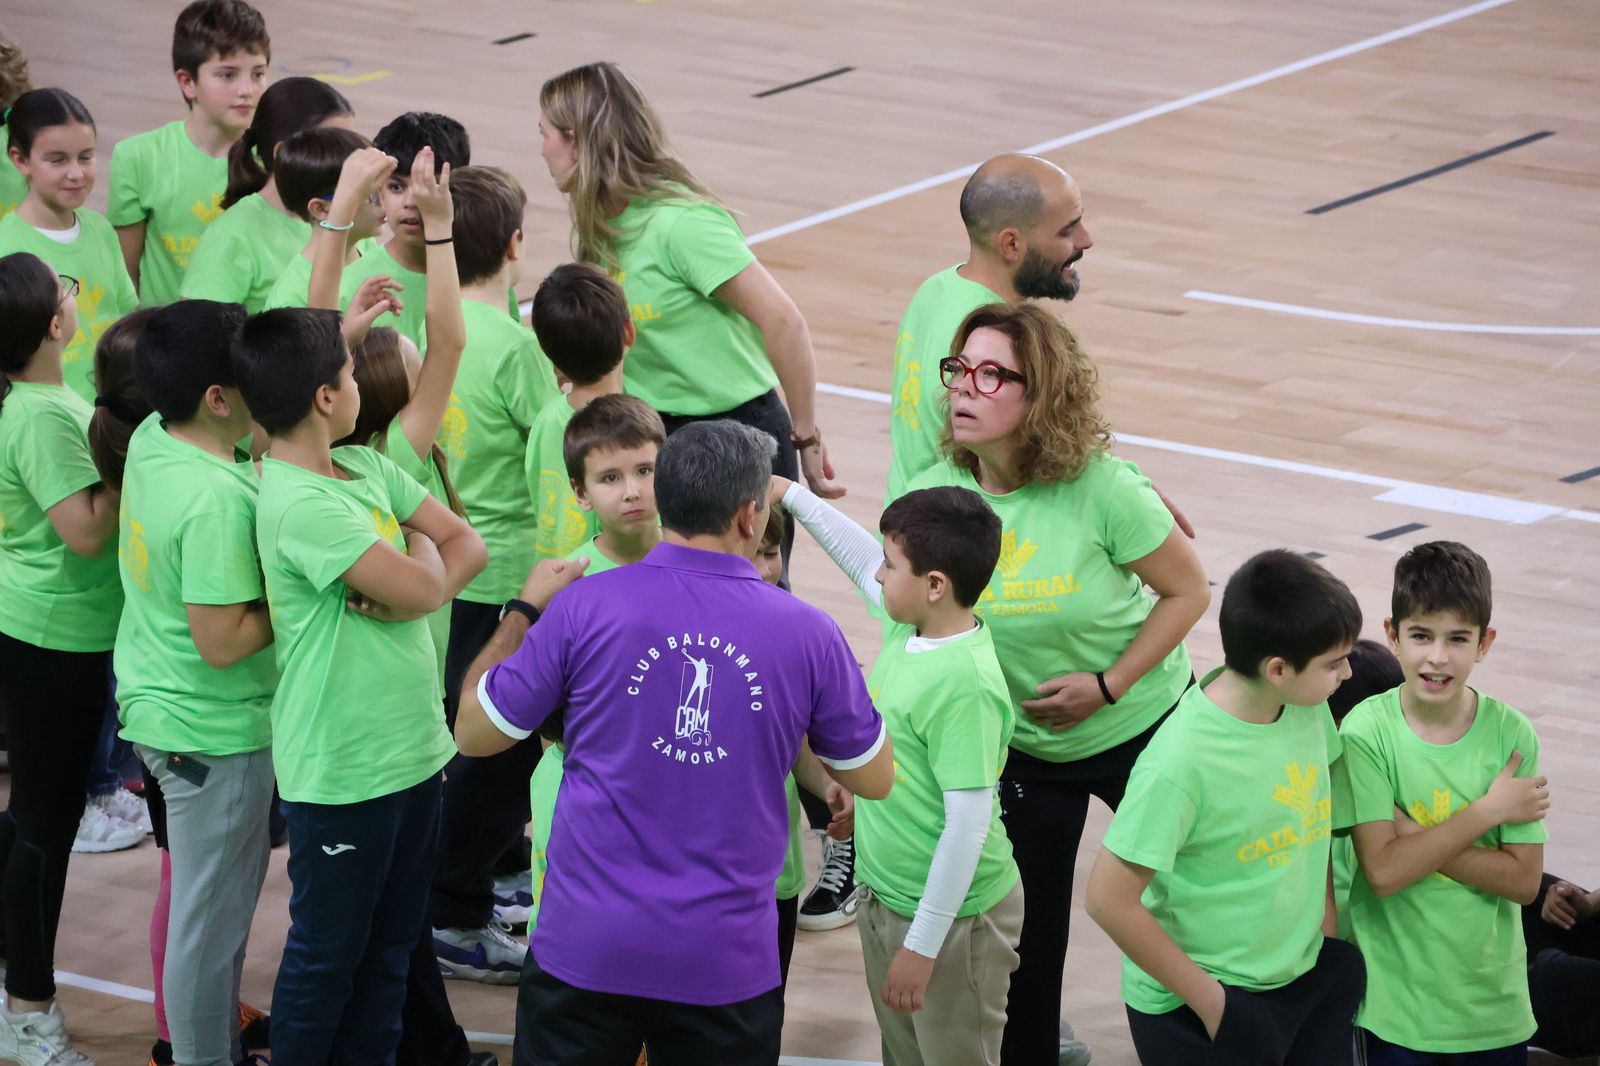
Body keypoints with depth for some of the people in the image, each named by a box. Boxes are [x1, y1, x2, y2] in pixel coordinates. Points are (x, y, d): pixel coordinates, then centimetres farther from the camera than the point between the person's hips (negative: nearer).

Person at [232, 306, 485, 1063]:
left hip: (412, 747, 8)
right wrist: (421, 548, -1)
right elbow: (421, 587, -24)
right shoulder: (298, 505, -24)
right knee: (328, 950, 7)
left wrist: (404, 592, -16)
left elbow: (467, 547, 3)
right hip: (341, 772, -8)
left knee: (391, 942, 18)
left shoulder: (367, 468, 4)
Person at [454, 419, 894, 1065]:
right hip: (728, 964, 0)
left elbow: (474, 733, 4)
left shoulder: (583, 607, -10)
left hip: (586, 950, 0)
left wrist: (524, 611, 17)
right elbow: (874, 779, 9)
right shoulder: (807, 634, -6)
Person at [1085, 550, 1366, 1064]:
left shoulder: (1306, 709, -6)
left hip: (1306, 978, 6)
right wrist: (1208, 999, -15)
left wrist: (1328, 924, 5)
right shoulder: (1183, 764, -26)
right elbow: (1109, 900, -22)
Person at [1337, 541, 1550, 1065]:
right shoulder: (1367, 732, -14)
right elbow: (1383, 872, -20)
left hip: (1492, 998, 2)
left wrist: (1415, 839, -19)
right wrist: (1489, 810, -18)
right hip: (1396, 1002, -2)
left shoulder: (1511, 734, -8)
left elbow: (1523, 880, -10)